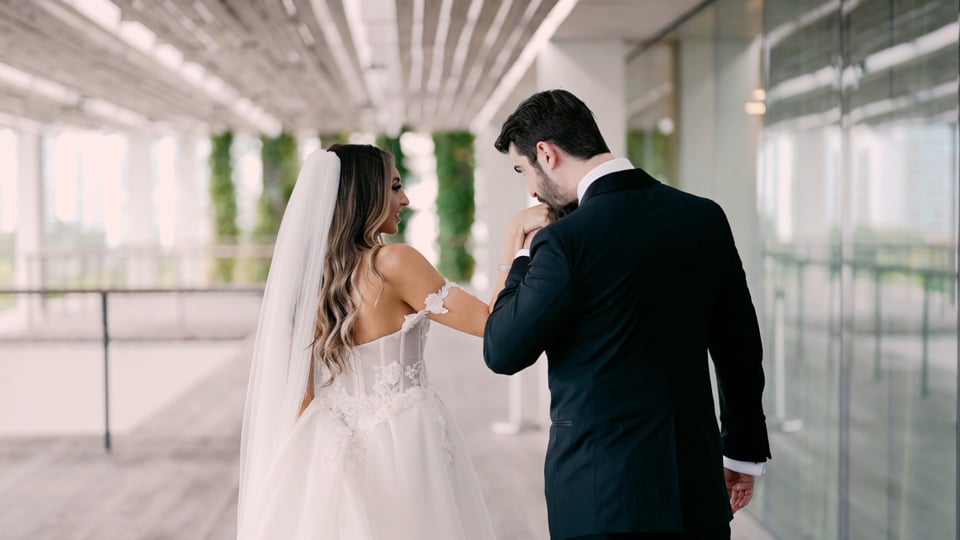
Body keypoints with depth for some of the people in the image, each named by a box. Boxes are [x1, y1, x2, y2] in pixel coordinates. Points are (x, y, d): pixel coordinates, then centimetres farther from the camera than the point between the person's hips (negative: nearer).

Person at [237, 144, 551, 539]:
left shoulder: (309, 271, 3)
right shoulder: (392, 262, -16)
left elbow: (301, 392, 6)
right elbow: (492, 323, -15)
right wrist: (516, 237, -10)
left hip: (340, 451, 6)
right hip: (404, 443, -6)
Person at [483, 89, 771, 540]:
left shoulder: (566, 241, -17)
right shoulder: (705, 217, 1)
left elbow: (503, 354, -7)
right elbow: (740, 347, 8)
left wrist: (523, 257, 3)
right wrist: (744, 451, 19)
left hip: (602, 492, -5)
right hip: (696, 482, 6)